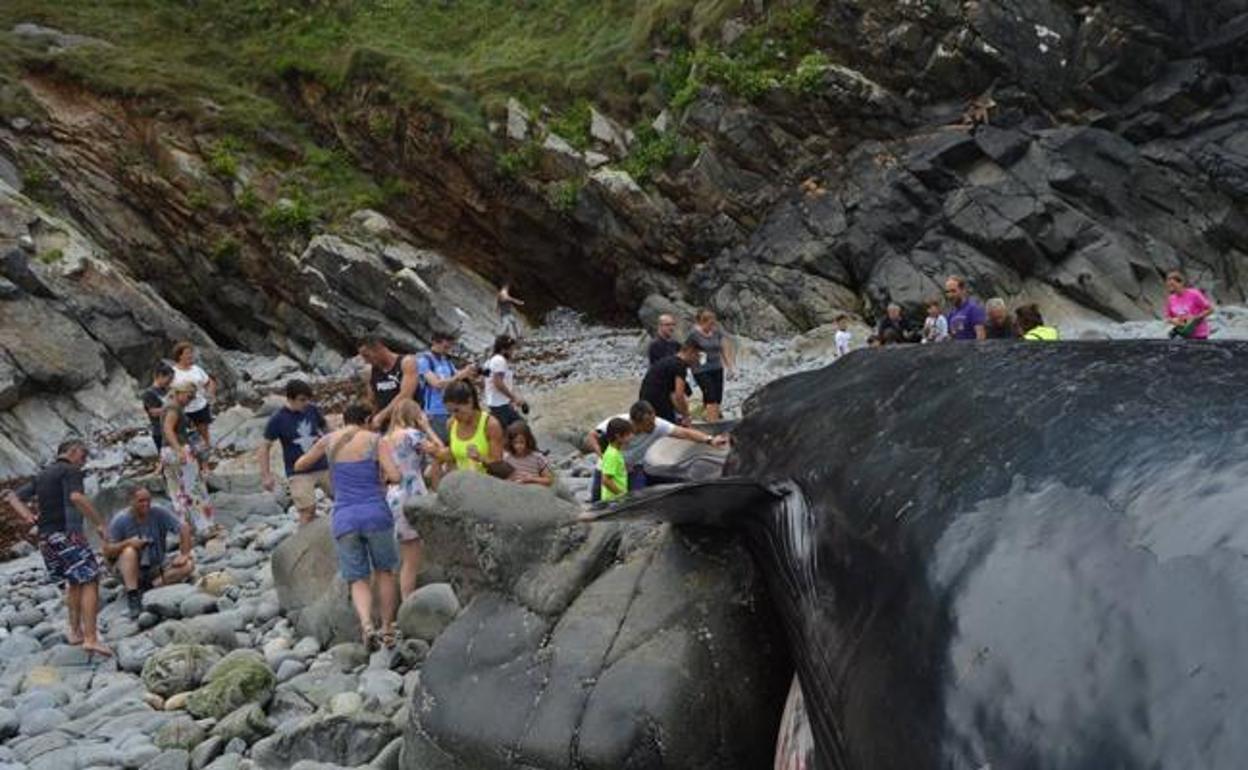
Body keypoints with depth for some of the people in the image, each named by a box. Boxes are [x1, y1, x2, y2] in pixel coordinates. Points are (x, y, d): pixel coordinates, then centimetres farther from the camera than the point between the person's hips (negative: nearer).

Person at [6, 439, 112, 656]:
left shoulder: (42, 475, 22)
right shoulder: (70, 471, -4)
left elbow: (14, 496, 25)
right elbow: (77, 497, -21)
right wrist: (100, 524, -16)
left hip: (45, 538, 9)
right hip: (66, 533, -8)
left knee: (73, 582, 22)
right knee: (90, 581, -9)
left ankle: (75, 631, 20)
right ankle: (91, 638, -18)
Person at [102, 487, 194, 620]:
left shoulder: (159, 513, -8)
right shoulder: (119, 521, -10)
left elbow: (184, 527, -8)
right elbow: (107, 552, -11)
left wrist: (184, 554, -15)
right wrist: (127, 542, -28)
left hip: (156, 570, 2)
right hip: (130, 571, -1)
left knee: (188, 565, -20)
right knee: (129, 551, -33)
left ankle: (150, 586, -24)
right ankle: (132, 597, -33)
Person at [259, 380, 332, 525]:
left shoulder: (313, 410, -3)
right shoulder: (278, 419, -12)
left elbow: (325, 429, 14)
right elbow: (265, 448, -7)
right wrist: (266, 476, -13)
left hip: (324, 467, 4)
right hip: (299, 473, -4)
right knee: (307, 511, -14)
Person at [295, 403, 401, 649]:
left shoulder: (329, 440, 9)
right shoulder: (373, 439, 0)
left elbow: (299, 466, 23)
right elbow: (395, 476, -9)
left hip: (344, 518, 2)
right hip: (375, 513, -2)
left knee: (358, 580, 6)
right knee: (384, 571, 19)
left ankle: (366, 625, -19)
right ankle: (387, 629, 18)